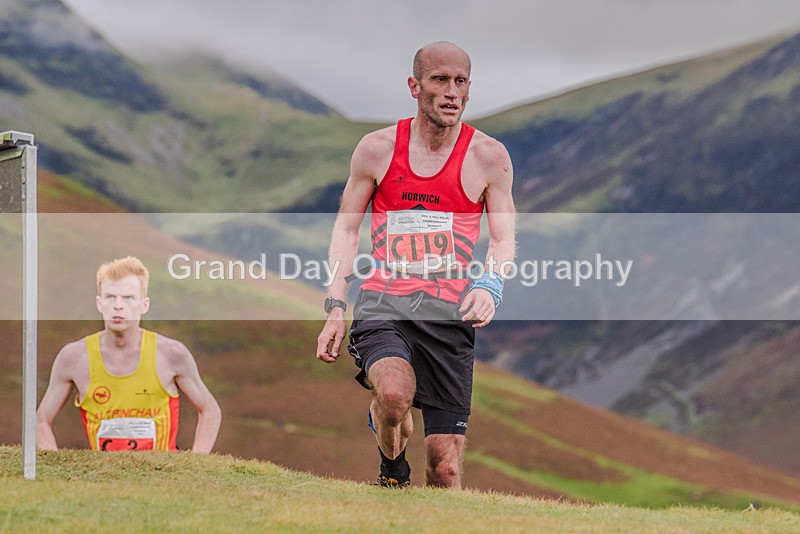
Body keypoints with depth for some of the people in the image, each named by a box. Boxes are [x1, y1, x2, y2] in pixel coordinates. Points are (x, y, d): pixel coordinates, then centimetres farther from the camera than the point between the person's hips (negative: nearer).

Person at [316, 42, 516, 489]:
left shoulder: (488, 157, 4)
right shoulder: (377, 149, 6)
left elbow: (504, 239, 5)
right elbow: (346, 230, 13)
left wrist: (489, 287, -17)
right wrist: (336, 309, 4)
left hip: (449, 315, 0)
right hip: (383, 305, 0)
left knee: (445, 469, -4)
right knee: (394, 393, -32)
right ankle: (392, 470, 0)